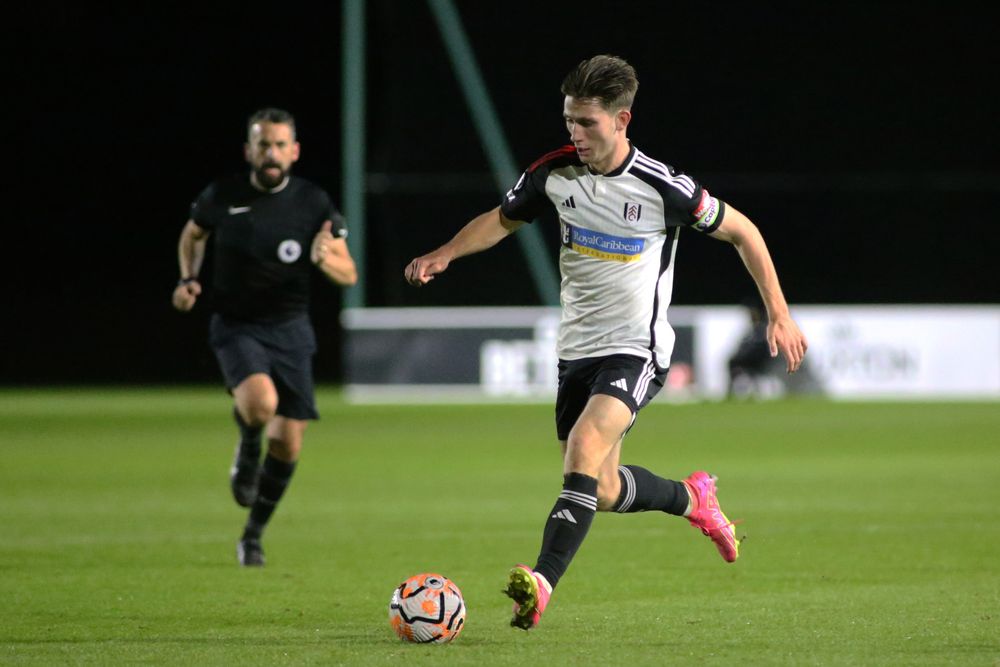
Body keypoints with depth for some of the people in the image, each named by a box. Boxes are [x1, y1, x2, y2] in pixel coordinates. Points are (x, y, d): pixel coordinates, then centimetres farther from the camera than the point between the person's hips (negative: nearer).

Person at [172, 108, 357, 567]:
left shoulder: (313, 203, -4)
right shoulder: (222, 196, -5)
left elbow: (349, 274, -1)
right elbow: (193, 234, 18)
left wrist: (325, 258, -23)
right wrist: (188, 278, 0)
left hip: (290, 330, 2)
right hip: (236, 326, -2)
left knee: (287, 443, 2)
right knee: (260, 402, -33)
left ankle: (253, 536, 24)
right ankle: (247, 451, 4)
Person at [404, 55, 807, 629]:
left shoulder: (663, 187, -17)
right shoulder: (555, 173, -4)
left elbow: (741, 231, -3)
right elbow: (503, 220, 14)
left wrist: (779, 315, -3)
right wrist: (445, 254, -5)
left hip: (636, 350, -6)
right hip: (578, 347, 6)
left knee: (583, 449, -28)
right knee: (603, 491, 14)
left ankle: (543, 582, -35)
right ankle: (692, 498, 44)